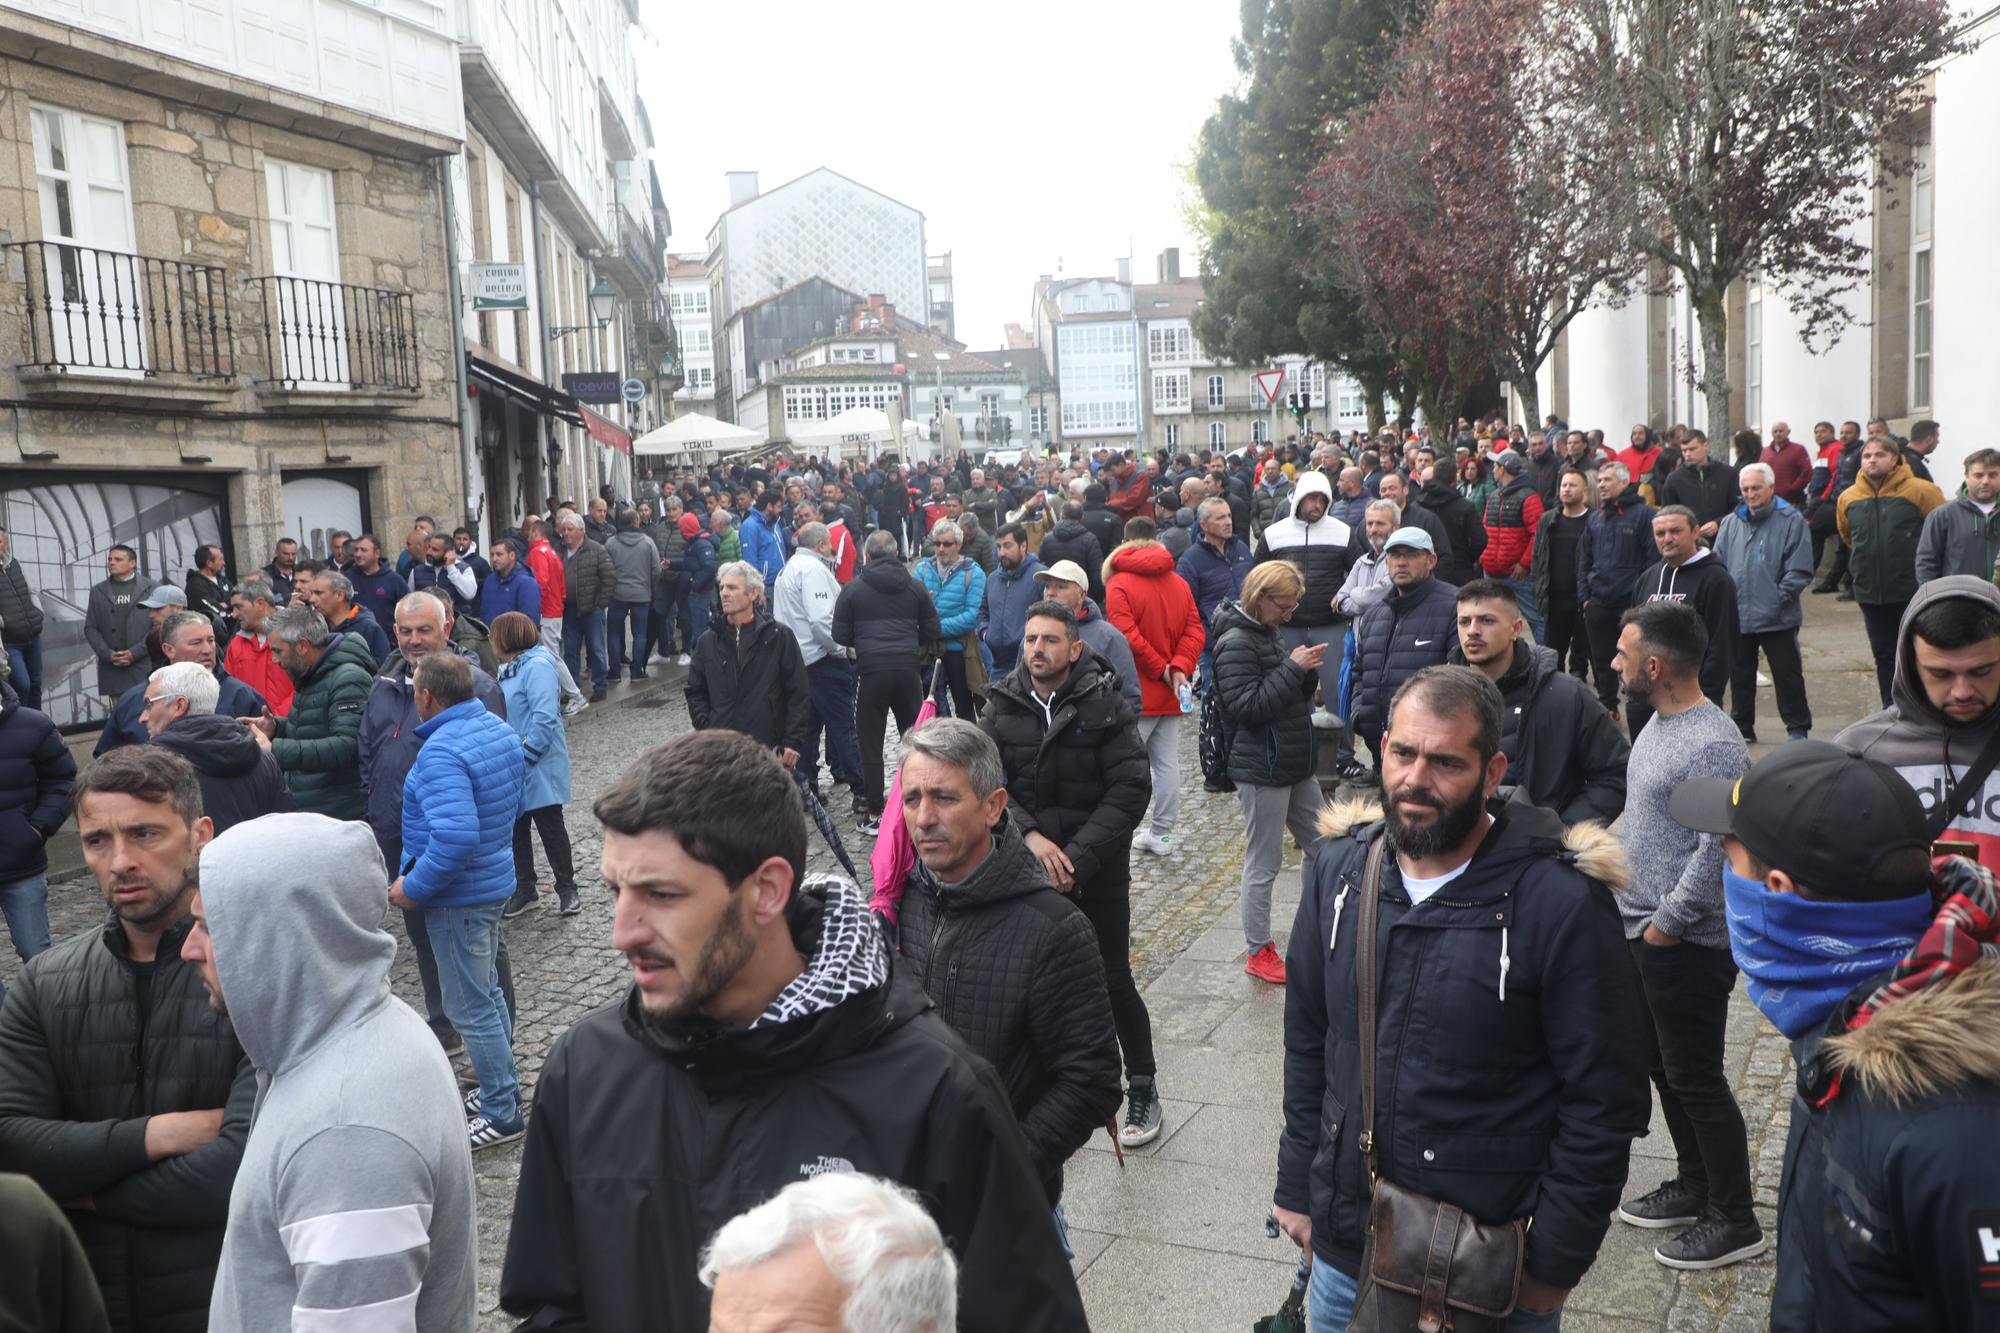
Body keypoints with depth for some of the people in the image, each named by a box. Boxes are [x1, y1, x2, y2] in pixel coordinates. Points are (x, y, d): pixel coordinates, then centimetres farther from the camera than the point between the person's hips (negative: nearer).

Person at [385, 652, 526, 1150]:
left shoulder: (441, 752, -26)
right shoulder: (499, 729, 2)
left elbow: (455, 839, -35)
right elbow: (513, 801, 15)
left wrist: (413, 888, -22)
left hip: (458, 897, -9)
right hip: (496, 879, 10)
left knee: (470, 1009, 4)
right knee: (488, 992, 23)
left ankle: (502, 1114, 14)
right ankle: (502, 1088, 36)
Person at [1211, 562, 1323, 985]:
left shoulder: (1269, 635, 13)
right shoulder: (1237, 643, -15)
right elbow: (1247, 706, -23)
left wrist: (1305, 672, -3)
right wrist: (1293, 669, -22)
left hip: (1297, 765, 9)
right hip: (1263, 770, -9)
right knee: (1263, 863, 1)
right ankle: (1258, 952, 13)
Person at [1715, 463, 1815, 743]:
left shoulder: (1791, 521, -4)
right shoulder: (1730, 524, 10)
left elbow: (1800, 571, -7)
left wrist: (1779, 599, -13)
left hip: (1778, 619, -4)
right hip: (1736, 618, 4)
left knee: (1788, 675, 3)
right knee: (1740, 675, 13)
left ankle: (1798, 728, 15)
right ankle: (1742, 727, 25)